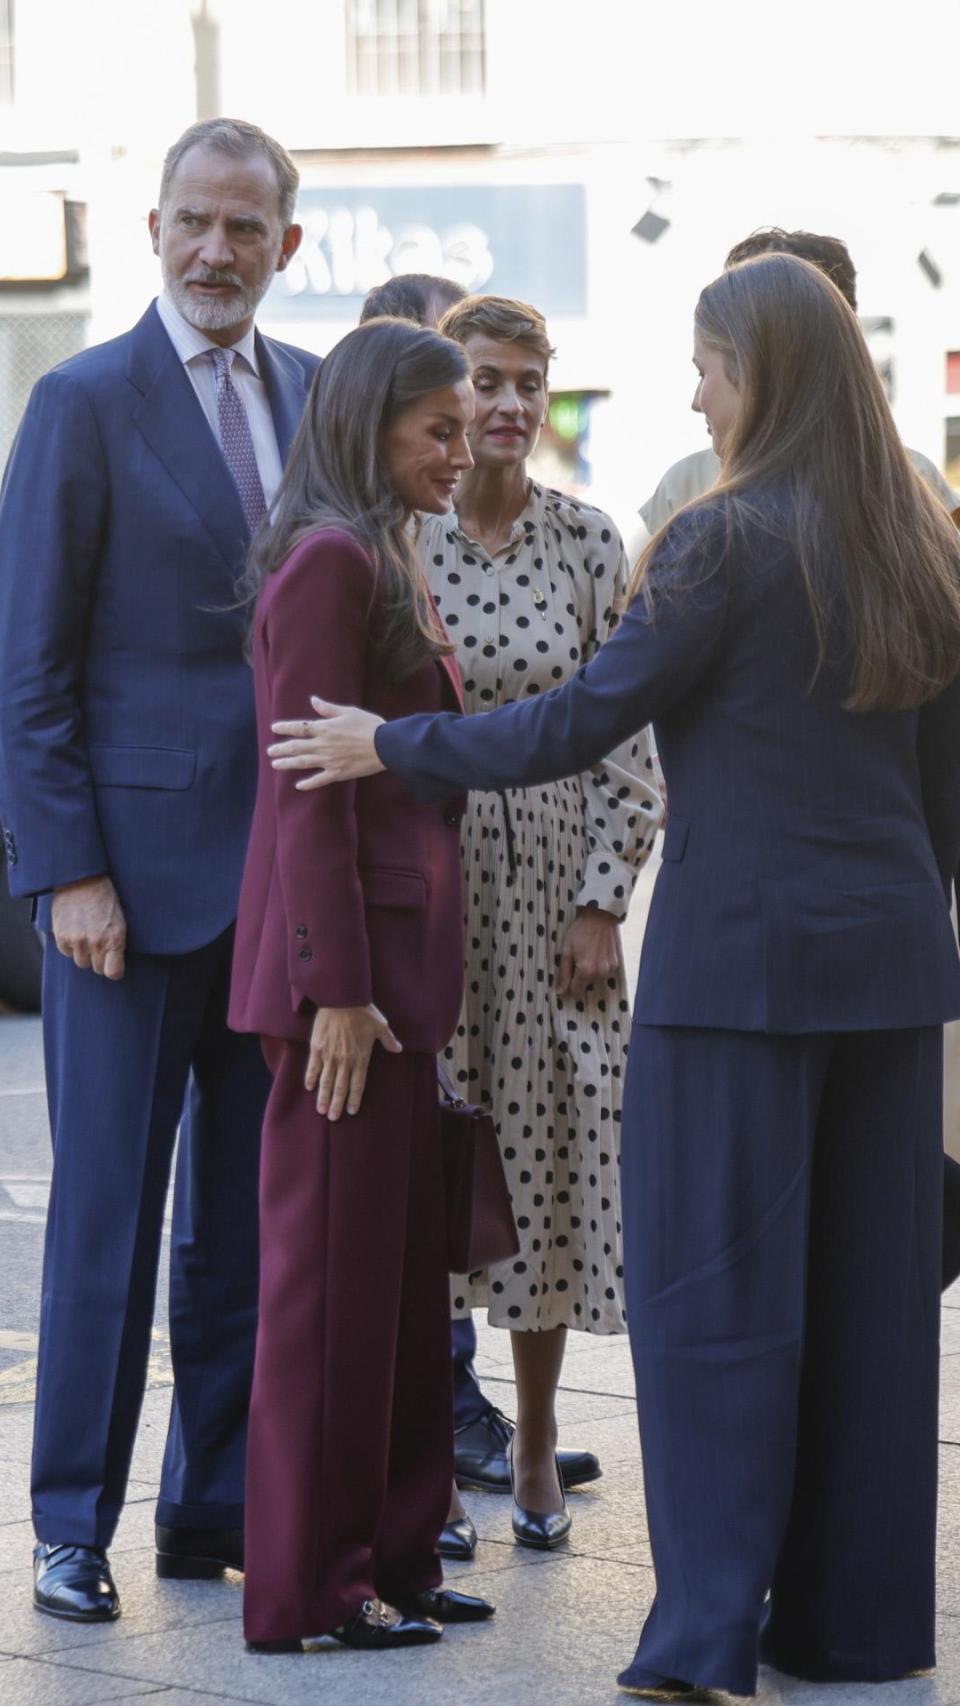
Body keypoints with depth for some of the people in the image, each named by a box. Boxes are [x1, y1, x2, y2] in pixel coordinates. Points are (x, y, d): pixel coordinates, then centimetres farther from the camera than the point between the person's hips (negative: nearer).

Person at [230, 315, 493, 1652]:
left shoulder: (386, 562, 18)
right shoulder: (328, 562, -13)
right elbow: (308, 791, -18)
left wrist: (403, 980, 17)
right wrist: (337, 990, -20)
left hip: (397, 958, 10)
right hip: (348, 964, -10)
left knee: (402, 1267, 14)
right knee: (331, 1266, -2)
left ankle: (391, 1555, 23)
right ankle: (310, 1586, 7)